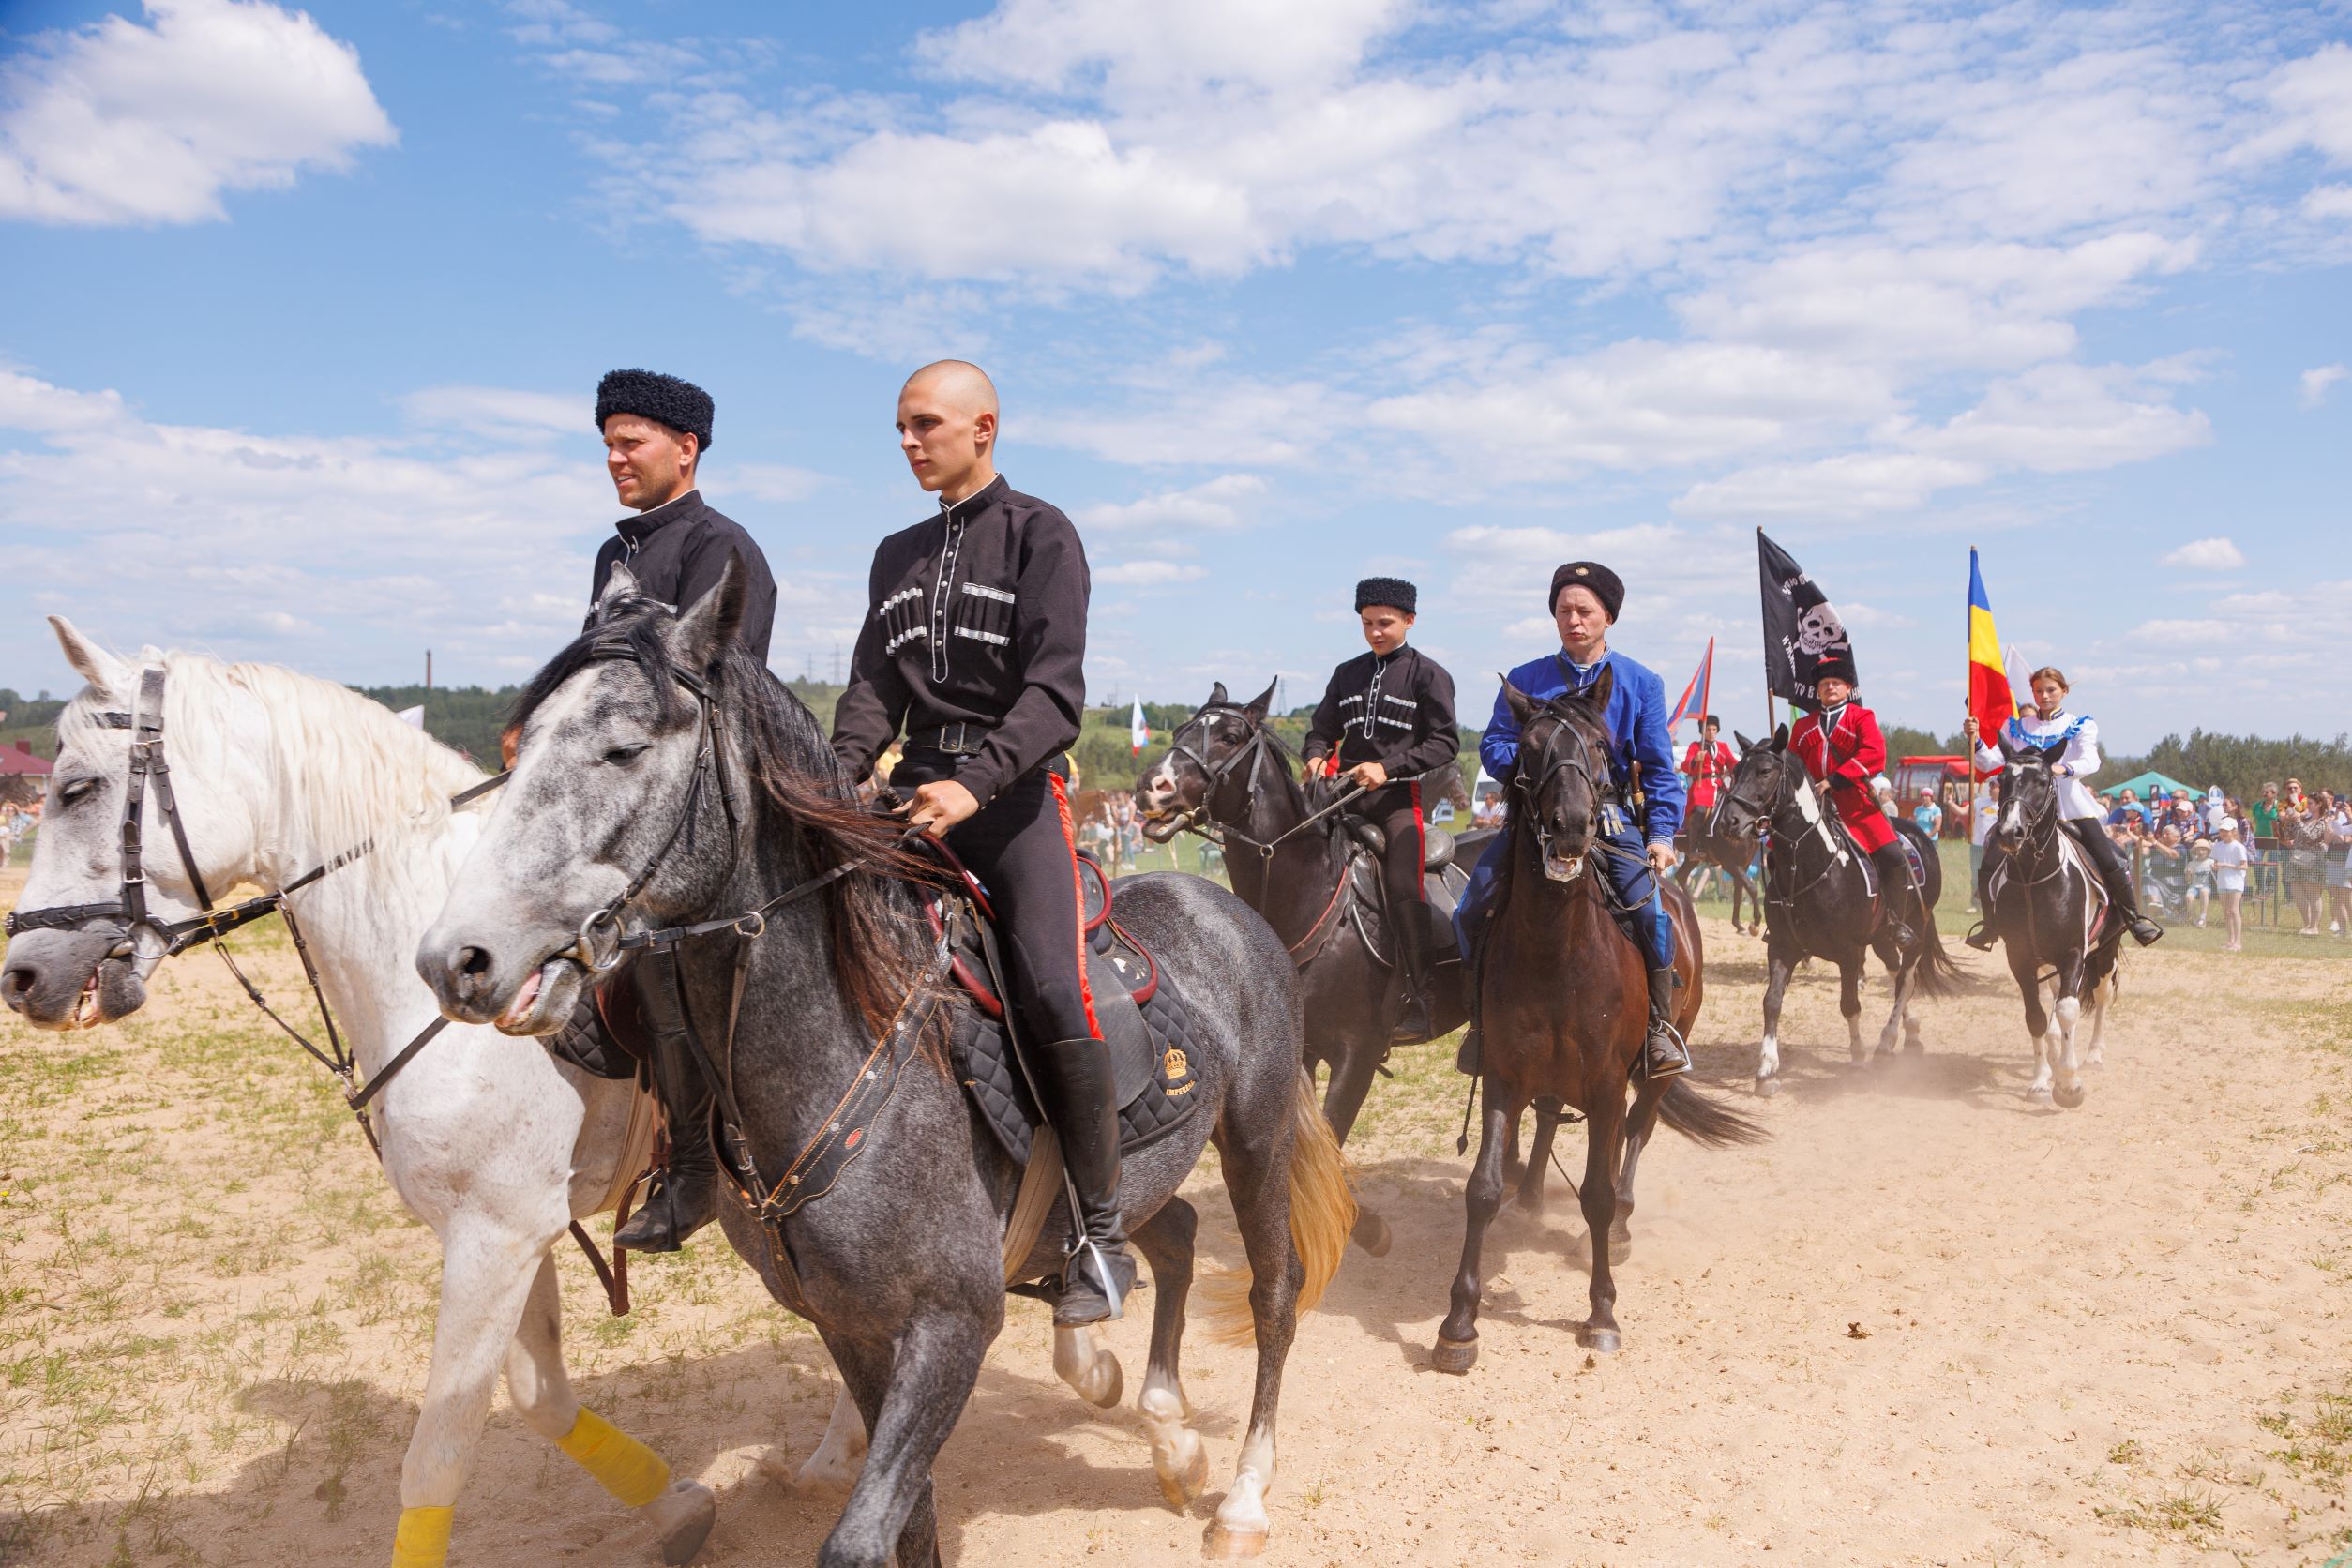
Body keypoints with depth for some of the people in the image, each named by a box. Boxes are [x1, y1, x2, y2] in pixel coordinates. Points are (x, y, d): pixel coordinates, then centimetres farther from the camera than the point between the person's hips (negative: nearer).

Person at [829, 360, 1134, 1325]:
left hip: (1013, 783, -6)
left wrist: (977, 783, -25)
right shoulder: (898, 556, 21)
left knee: (1050, 991, -20)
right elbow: (875, 684, 12)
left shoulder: (1039, 534, 2)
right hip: (918, 783, 6)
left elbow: (1056, 690, -10)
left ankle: (1102, 1234, -8)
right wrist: (841, 773, -8)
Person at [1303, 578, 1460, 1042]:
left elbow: (1445, 742, -5)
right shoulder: (1347, 674, 17)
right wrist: (1317, 757, -3)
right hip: (1345, 793, 5)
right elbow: (1323, 729, 21)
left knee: (1402, 890, -15)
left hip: (1399, 797, -5)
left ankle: (1421, 1001, -8)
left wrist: (1389, 768, -17)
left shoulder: (1428, 674, 2)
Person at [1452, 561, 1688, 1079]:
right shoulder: (1525, 680, 8)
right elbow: (1492, 746, 7)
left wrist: (1661, 833, -7)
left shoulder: (1641, 683, 7)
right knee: (1472, 909, -12)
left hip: (1610, 818, -1)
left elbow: (1659, 769, 5)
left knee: (1647, 907, -22)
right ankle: (1482, 1017, 8)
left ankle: (1660, 1023, -1)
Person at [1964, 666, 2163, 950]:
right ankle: (1991, 924, 10)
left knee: (2111, 863, -12)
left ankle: (2134, 918, 10)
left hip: (2071, 807, -1)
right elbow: (1990, 763, 0)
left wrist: (2063, 769, -35)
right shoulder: (2016, 726, 9)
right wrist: (1976, 740, -19)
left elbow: (2091, 761, -14)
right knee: (1988, 866, -10)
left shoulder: (2081, 725, 4)